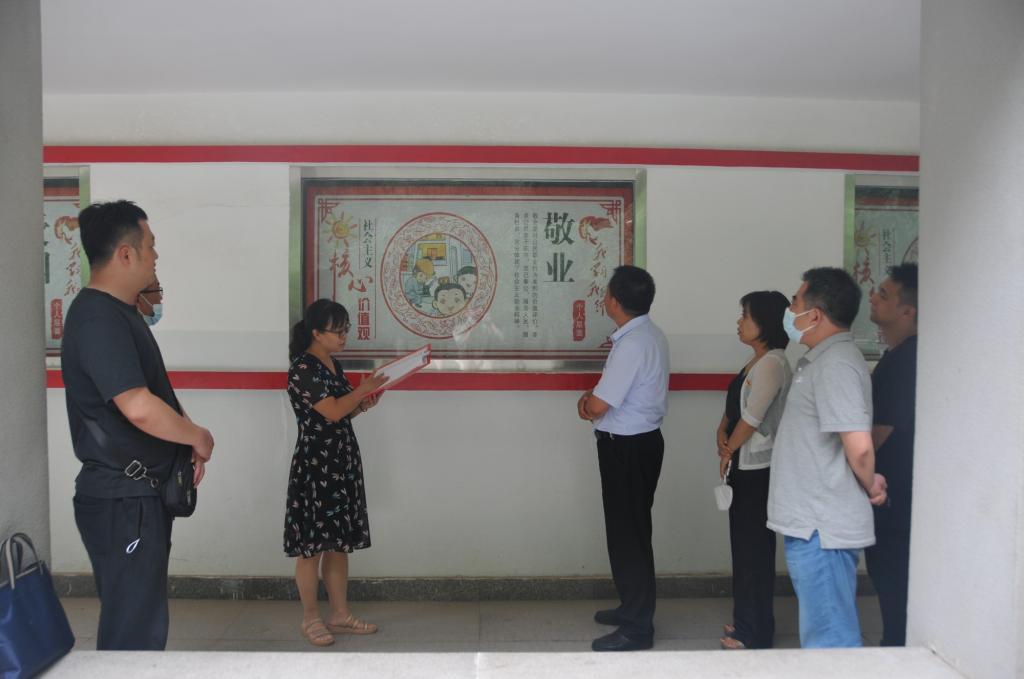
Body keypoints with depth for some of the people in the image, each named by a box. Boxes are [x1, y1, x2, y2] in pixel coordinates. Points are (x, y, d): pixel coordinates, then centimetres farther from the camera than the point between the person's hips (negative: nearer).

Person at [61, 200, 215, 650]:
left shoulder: (119, 312, 13)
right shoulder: (98, 319, -20)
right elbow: (139, 408, -29)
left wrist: (187, 438, 5)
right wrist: (197, 436, -13)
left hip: (140, 494, 10)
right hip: (122, 500, -10)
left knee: (140, 617, 20)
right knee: (135, 631, -1)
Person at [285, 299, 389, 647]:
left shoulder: (334, 365, 12)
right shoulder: (302, 368, -14)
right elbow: (331, 411, -21)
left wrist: (363, 405, 2)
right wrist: (364, 389, -9)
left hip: (343, 461, 8)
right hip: (314, 465, -8)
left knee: (339, 543, 13)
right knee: (312, 546, 2)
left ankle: (340, 614, 22)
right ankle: (310, 619, 15)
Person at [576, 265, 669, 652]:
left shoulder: (632, 344, -23)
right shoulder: (647, 334, 9)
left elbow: (599, 407, -23)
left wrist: (586, 405, 0)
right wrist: (592, 399, -1)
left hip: (628, 449, -10)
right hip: (638, 442, 10)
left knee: (628, 535, -1)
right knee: (627, 530, 20)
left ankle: (637, 628, 10)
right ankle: (633, 607, 34)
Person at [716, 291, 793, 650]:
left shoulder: (772, 364, -17)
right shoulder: (756, 362, 13)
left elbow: (752, 418, -18)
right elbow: (733, 407, 14)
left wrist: (728, 451, -5)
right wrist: (722, 435, -5)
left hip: (758, 471, -10)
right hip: (745, 468, 10)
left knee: (755, 551, 0)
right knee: (744, 546, 17)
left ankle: (756, 634, 11)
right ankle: (746, 620, 30)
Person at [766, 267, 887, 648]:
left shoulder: (836, 364, -19)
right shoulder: (821, 360, 14)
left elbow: (859, 446, -26)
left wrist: (870, 486, -8)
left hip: (821, 529, -10)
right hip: (814, 524, 10)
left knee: (829, 640, 0)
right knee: (832, 633, 21)